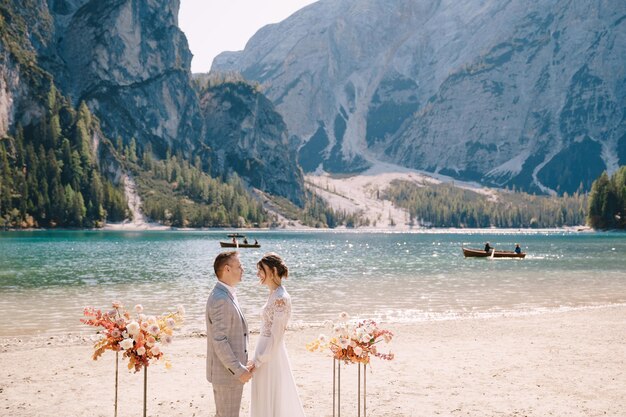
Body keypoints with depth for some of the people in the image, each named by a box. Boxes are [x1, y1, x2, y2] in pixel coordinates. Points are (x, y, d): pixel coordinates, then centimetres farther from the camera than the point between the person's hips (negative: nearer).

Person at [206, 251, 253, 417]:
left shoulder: (227, 295, 10)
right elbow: (219, 340, -25)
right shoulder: (221, 299, -23)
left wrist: (240, 366, 19)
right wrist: (238, 371, -22)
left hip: (229, 370, 10)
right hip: (227, 373, -10)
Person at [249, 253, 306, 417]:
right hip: (267, 353, 9)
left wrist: (259, 361, -16)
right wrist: (258, 358, 16)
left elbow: (275, 337, -20)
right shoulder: (274, 295, 9)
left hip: (271, 356, -9)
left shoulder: (280, 298, -20)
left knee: (269, 403, 2)